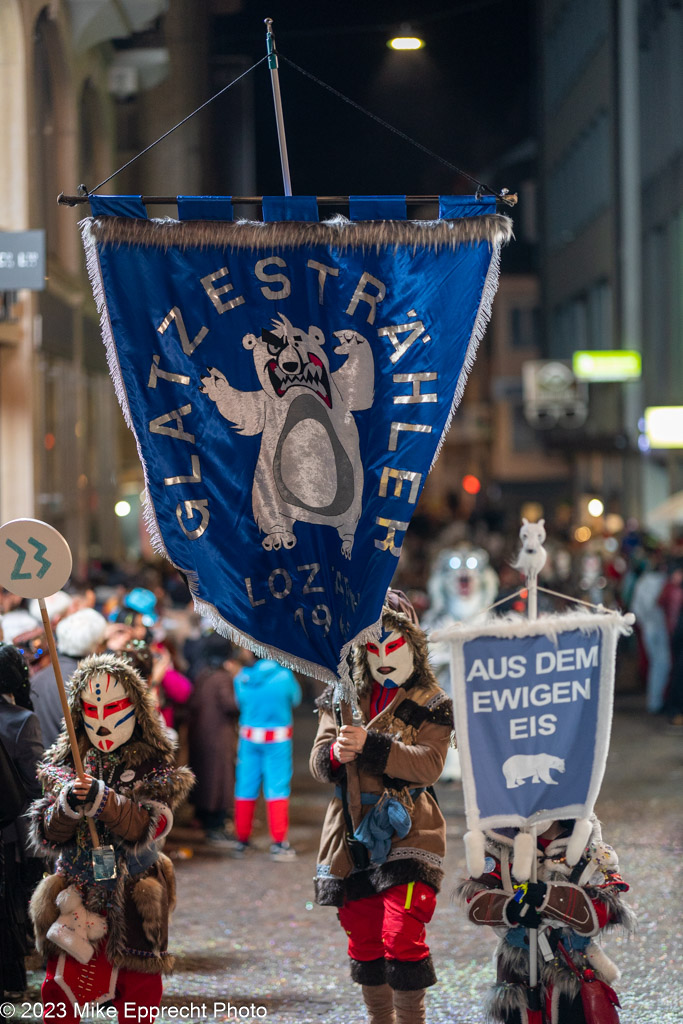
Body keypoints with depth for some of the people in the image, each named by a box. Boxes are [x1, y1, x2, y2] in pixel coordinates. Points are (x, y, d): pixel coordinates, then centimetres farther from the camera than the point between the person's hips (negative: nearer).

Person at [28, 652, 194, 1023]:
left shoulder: (152, 766, -3)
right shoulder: (65, 763, 3)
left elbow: (150, 827, -17)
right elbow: (47, 835, -2)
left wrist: (103, 802, -31)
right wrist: (67, 806, -23)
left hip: (134, 899, -1)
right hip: (77, 893, 1)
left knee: (140, 991, 8)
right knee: (58, 990, -2)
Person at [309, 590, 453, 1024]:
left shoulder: (431, 701, 0)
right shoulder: (343, 697, 11)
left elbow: (429, 763, -14)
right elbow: (318, 762, 4)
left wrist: (369, 744, -25)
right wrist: (335, 754, -20)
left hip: (406, 830, -4)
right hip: (354, 833, 4)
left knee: (402, 936, -14)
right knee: (364, 941, 10)